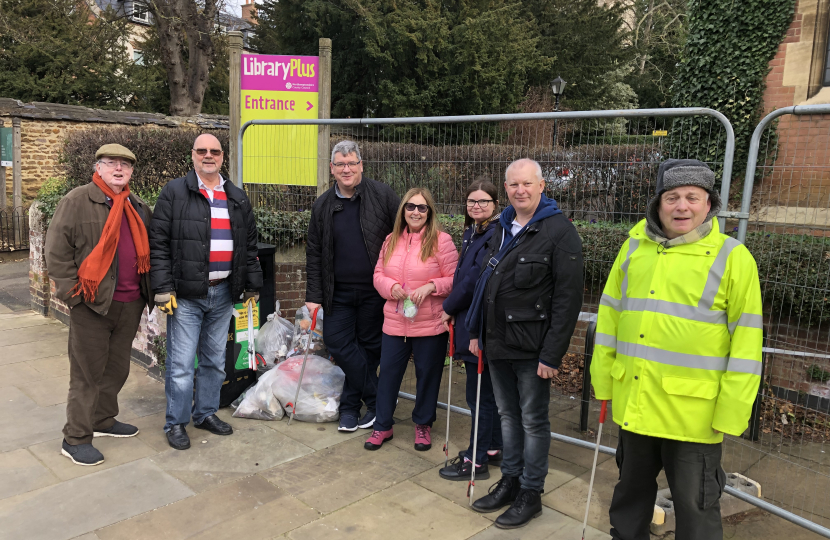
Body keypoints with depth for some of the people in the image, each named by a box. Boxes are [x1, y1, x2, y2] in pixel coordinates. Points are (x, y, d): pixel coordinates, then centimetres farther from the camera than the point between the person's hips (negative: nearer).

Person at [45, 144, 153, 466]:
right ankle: (75, 439, 12)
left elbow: (148, 251, 21)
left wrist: (148, 291, 12)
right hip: (92, 305, -6)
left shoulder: (138, 208, 13)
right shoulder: (77, 202, -5)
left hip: (130, 304, 6)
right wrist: (73, 292, -12)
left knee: (117, 368, 16)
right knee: (88, 373, 0)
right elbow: (56, 251, -8)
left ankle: (104, 420, 34)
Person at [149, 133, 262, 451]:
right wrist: (163, 288, -12)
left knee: (215, 360, 14)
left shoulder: (237, 198, 12)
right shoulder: (174, 193, -2)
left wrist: (253, 285, 12)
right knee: (182, 364, 0)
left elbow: (249, 245, 16)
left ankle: (206, 413, 30)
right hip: (186, 294, -4)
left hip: (223, 293, 5)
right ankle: (176, 423, 16)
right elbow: (158, 243, -6)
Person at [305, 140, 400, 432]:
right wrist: (313, 295, 4)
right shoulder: (323, 205, 6)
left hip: (374, 290, -3)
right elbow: (314, 253, 9)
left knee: (369, 345, 7)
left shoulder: (382, 195, -3)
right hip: (339, 292, 3)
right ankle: (377, 399, 15)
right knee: (337, 343, 0)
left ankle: (351, 404, 25)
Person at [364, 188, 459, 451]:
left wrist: (431, 287, -22)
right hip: (395, 323, 4)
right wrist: (391, 286, -8)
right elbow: (378, 274, 12)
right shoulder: (391, 240, 8)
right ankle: (382, 426, 28)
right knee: (388, 372, 11)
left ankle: (423, 425, 31)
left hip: (430, 325, -4)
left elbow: (454, 279, -7)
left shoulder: (441, 240, -8)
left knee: (427, 375, 10)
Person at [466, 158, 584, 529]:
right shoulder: (502, 228, 11)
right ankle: (510, 481, 33)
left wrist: (552, 354, -19)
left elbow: (568, 299, -16)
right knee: (508, 415, 18)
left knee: (533, 421, 7)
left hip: (531, 349, -7)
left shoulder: (560, 231, -12)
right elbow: (484, 282, 17)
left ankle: (530, 493, 22)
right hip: (497, 344, 7)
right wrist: (476, 331, 15)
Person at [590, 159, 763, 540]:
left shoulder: (732, 257, -7)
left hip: (692, 410, -4)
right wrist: (603, 377, 8)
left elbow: (746, 342, -8)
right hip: (633, 403, 4)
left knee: (695, 508, 11)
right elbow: (609, 315, 10)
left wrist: (732, 411, -11)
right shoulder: (634, 247, 5)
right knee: (630, 492, 23)